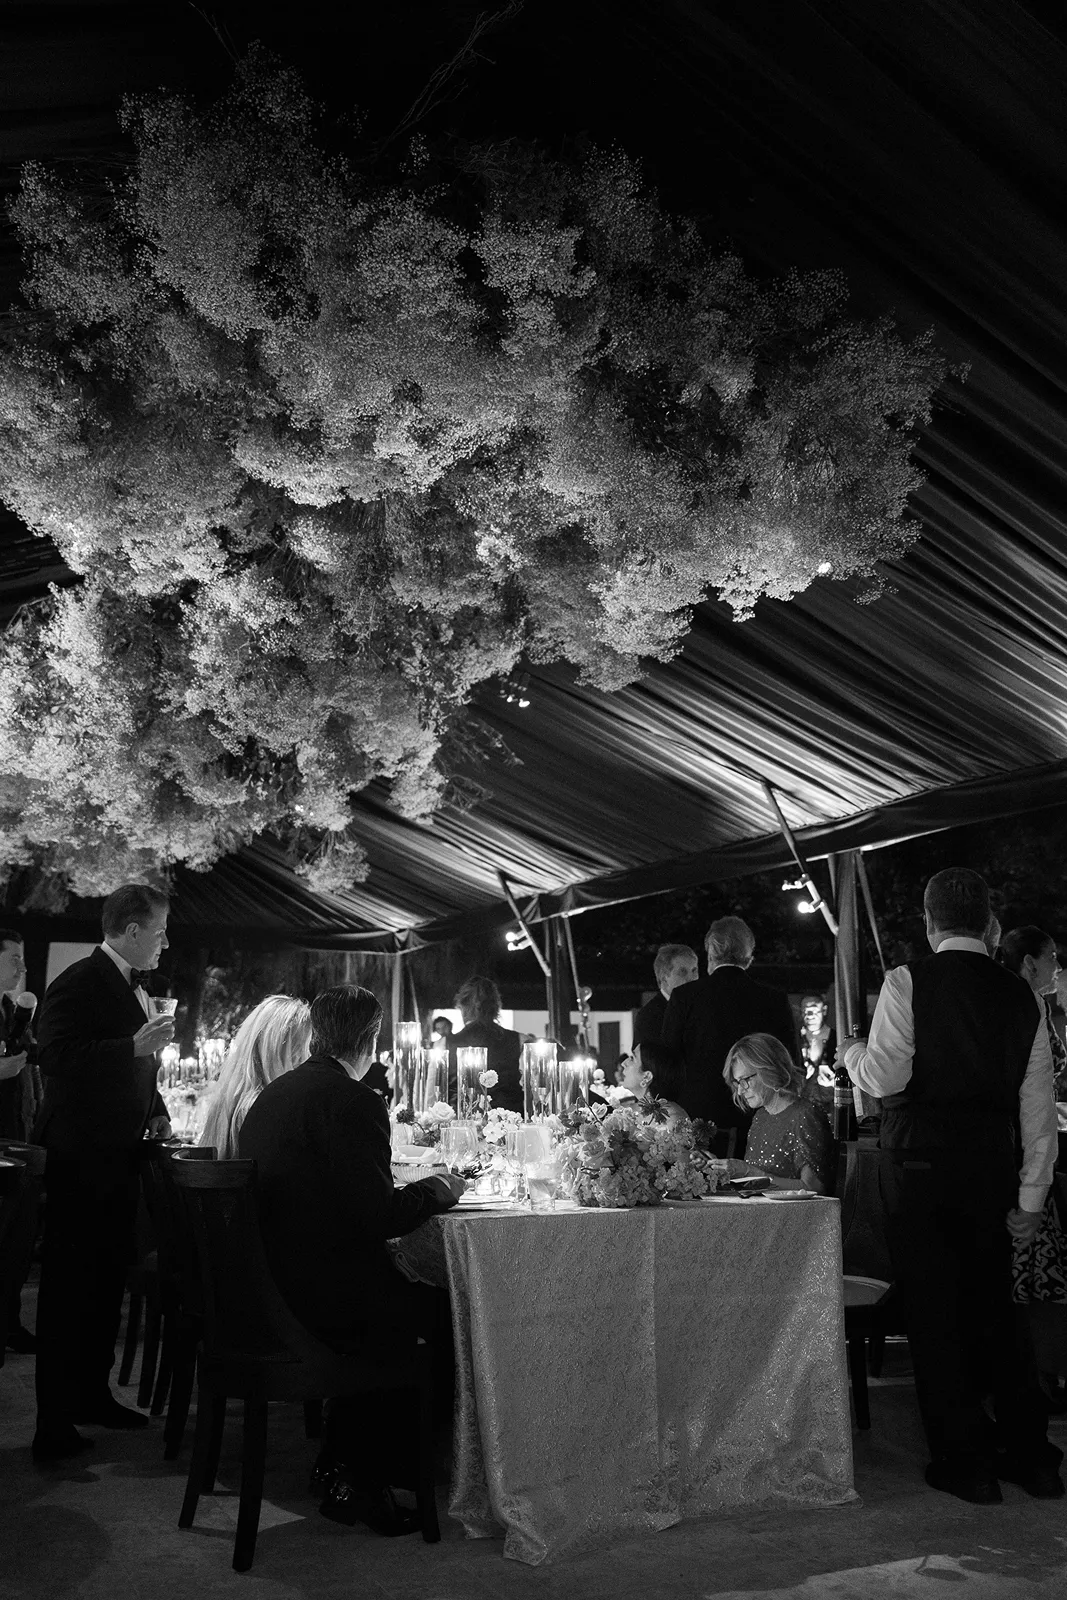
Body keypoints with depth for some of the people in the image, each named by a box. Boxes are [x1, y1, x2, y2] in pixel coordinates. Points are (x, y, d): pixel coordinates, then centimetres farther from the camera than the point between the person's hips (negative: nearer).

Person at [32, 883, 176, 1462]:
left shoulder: (132, 987, 15)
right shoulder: (80, 983, -14)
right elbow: (56, 1058, -25)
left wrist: (156, 1110, 13)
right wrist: (134, 1046, -29)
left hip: (119, 1154, 9)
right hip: (81, 1158, -9)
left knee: (107, 1283, 17)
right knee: (68, 1289, -2)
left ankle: (93, 1394, 30)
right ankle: (55, 1425, 5)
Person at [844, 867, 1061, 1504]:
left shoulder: (908, 982, -9)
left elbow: (885, 1076, -16)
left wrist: (852, 1051, 6)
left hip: (919, 1168, -4)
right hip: (992, 1171, 4)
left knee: (935, 1316, 6)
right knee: (994, 1313, 17)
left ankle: (965, 1462, 13)